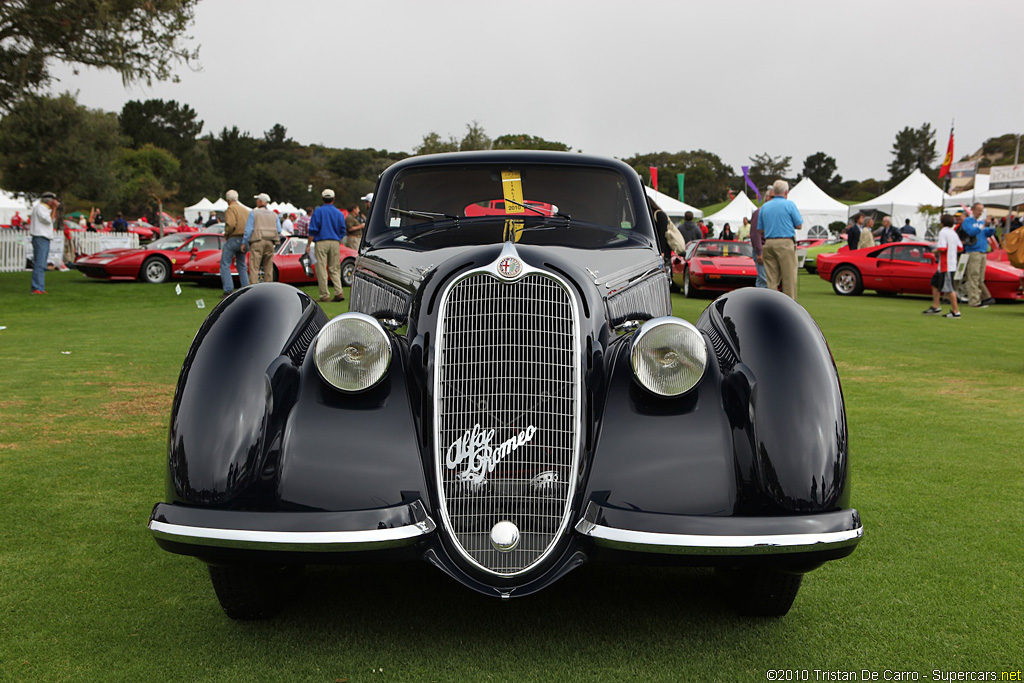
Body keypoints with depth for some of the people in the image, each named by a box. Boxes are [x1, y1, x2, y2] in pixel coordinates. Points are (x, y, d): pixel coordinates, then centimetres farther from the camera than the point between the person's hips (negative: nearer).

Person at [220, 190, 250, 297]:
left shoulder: (231, 209, -9)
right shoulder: (245, 210, 14)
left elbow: (231, 224, -23)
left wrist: (226, 235, -7)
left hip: (233, 239, -7)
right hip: (244, 241, 7)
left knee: (225, 265, -2)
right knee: (241, 265, 16)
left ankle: (228, 290, -10)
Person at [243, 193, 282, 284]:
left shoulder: (253, 213, 3)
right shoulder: (274, 215, 15)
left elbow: (248, 229, -3)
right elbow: (279, 231, 9)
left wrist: (244, 243, 2)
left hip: (257, 242, -4)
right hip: (270, 243, 4)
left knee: (254, 267, -8)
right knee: (268, 267, 8)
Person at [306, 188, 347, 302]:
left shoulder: (318, 211, -1)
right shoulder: (339, 213, 8)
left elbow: (313, 229, -5)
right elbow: (342, 232, 9)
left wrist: (309, 244, -1)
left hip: (321, 242, -4)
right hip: (335, 243, 4)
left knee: (321, 269, -1)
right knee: (334, 269, 10)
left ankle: (325, 295, -3)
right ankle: (339, 292, -4)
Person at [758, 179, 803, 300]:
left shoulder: (764, 207, 12)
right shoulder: (789, 204, -1)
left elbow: (760, 229, 14)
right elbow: (799, 225, 1)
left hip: (769, 243, 5)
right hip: (785, 243, -5)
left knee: (772, 278, 5)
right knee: (789, 277, -1)